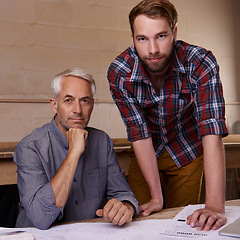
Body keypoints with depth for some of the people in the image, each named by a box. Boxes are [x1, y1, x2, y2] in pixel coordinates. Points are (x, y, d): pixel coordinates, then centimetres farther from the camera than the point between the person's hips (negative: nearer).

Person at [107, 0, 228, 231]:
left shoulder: (200, 63, -31)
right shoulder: (119, 73, -25)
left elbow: (212, 131, -38)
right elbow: (139, 134, -21)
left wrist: (215, 206, -45)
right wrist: (156, 196, -22)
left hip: (188, 154, -1)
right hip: (146, 155, 1)